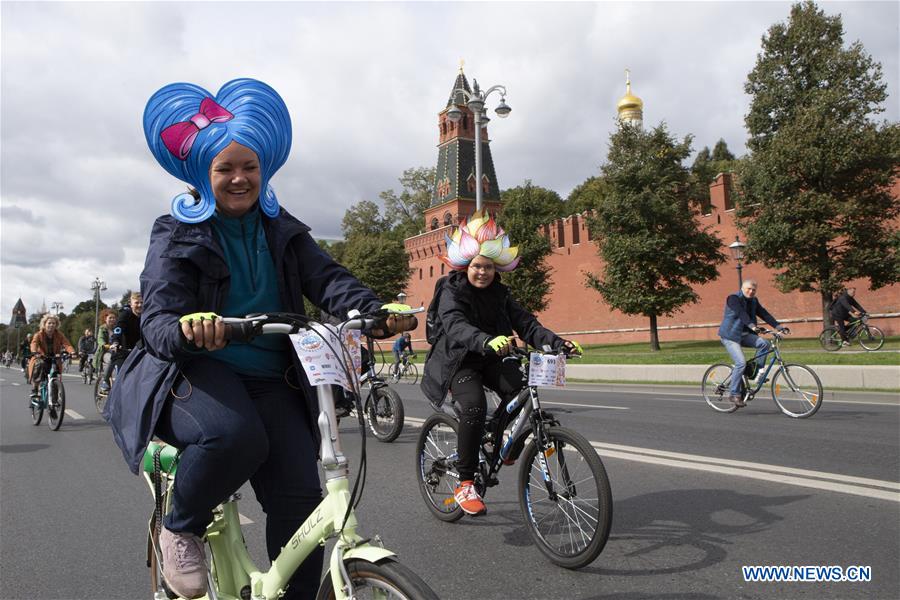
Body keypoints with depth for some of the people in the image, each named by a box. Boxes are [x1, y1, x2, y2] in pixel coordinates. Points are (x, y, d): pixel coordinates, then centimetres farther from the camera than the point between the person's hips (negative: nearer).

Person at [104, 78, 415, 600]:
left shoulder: (283, 231, 9)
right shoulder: (177, 236, -2)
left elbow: (328, 279, -7)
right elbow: (156, 322, -13)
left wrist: (377, 311, -29)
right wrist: (187, 331, -39)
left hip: (270, 381, 3)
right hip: (194, 370, -3)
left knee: (301, 495, -13)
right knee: (235, 435, -35)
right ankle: (180, 529, -3)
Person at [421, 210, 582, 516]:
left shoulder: (500, 294, 6)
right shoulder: (451, 292, -10)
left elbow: (525, 323, -5)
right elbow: (456, 326, -31)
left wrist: (557, 342, -23)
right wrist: (486, 341, -52)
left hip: (491, 359, 4)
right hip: (459, 361, -4)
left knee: (518, 389, -27)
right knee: (474, 407, -30)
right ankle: (465, 485, -17)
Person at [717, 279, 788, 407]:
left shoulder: (753, 301, 10)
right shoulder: (733, 298, -14)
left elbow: (764, 314, 1)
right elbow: (741, 313, -30)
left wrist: (778, 326, -12)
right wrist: (752, 325, -45)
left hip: (744, 335, 7)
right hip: (730, 336, -7)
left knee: (764, 343, -18)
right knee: (741, 363, -18)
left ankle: (757, 373, -5)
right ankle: (734, 394, -9)